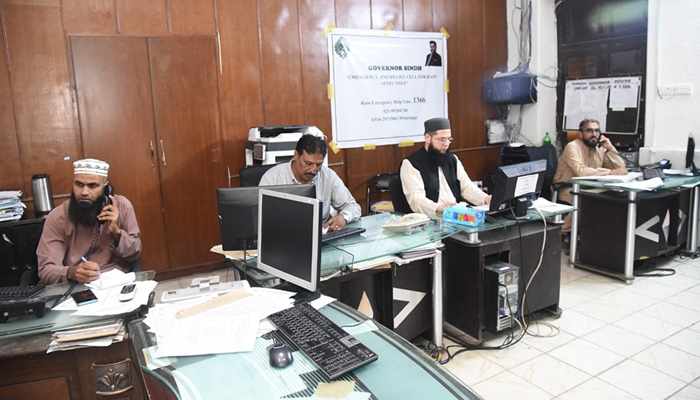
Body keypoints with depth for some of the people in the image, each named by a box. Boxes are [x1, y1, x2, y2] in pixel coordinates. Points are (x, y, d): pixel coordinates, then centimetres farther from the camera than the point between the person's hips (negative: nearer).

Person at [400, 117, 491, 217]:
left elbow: (466, 187, 13)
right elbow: (416, 198, -17)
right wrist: (439, 208, -35)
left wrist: (485, 199, -7)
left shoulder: (452, 159, 17)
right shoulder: (411, 163, -6)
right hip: (431, 218, -6)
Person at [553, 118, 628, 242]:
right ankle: (565, 231, -12)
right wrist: (610, 172, -30)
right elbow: (581, 171, -30)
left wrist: (610, 148, -4)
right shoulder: (572, 147, -13)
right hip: (566, 190, -7)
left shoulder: (600, 149, 8)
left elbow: (621, 168, 5)